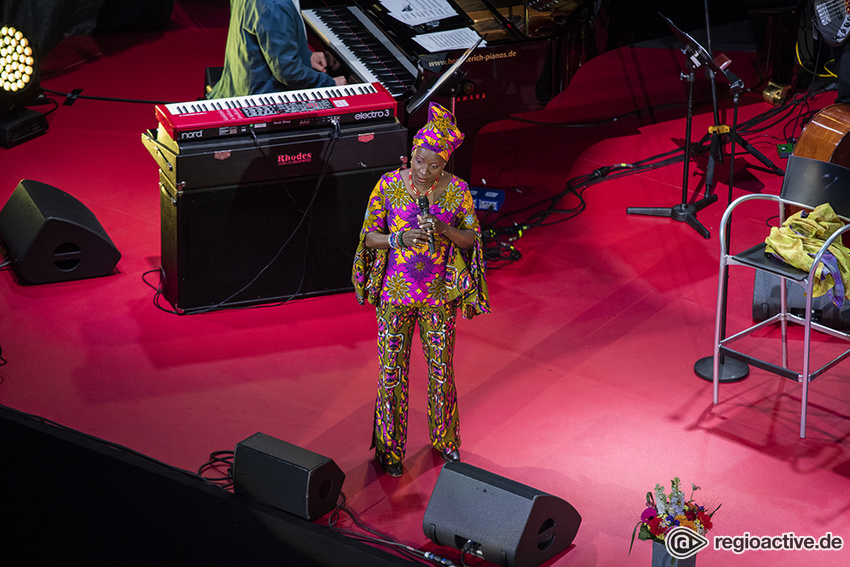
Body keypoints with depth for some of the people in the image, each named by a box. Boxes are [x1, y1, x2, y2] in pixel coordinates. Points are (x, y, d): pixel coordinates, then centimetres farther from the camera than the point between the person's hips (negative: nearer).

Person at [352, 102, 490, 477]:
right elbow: (370, 236, -3)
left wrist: (444, 230, -22)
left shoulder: (457, 190, -7)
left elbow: (471, 238, -1)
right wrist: (399, 239, -23)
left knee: (441, 369, 11)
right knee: (392, 371, 5)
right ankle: (390, 447, 22)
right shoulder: (389, 186, -9)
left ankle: (445, 439, 34)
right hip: (395, 294, -1)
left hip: (439, 296, 1)